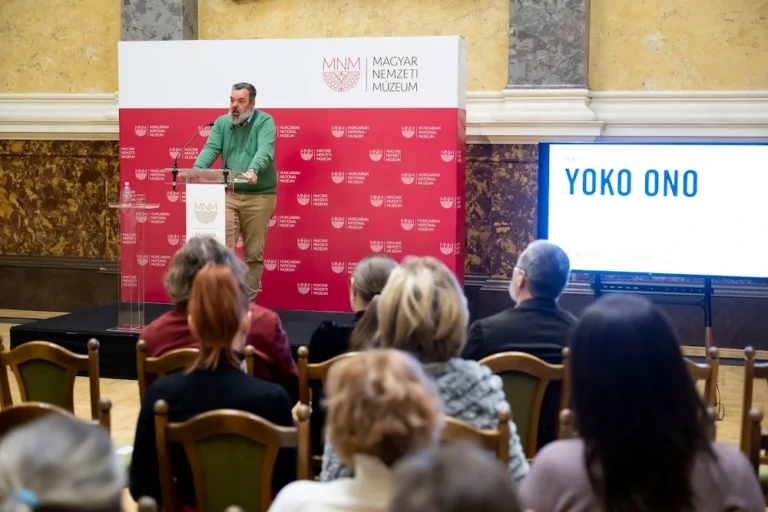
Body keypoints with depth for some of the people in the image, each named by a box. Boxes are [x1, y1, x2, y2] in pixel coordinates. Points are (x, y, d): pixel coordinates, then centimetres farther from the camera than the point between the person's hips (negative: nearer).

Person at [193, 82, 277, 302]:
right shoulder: (221, 123, 7)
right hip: (228, 194, 3)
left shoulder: (264, 121, -5)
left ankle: (249, 302, 16)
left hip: (259, 196, -2)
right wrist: (196, 170, -26)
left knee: (254, 253, 6)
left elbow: (265, 150, -21)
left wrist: (252, 170, -41)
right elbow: (211, 149, -6)